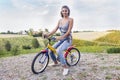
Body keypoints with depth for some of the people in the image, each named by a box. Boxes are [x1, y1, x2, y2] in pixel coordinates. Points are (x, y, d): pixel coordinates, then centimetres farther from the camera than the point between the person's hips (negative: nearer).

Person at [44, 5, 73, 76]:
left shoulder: (70, 19, -9)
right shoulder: (60, 20, 8)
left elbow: (69, 31, -17)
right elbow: (55, 29, 3)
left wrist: (60, 37, -30)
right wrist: (48, 35, -11)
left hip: (68, 39, -6)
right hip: (61, 39, 6)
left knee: (59, 50, -31)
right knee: (51, 50, -5)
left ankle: (66, 67, -15)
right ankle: (55, 62, 23)